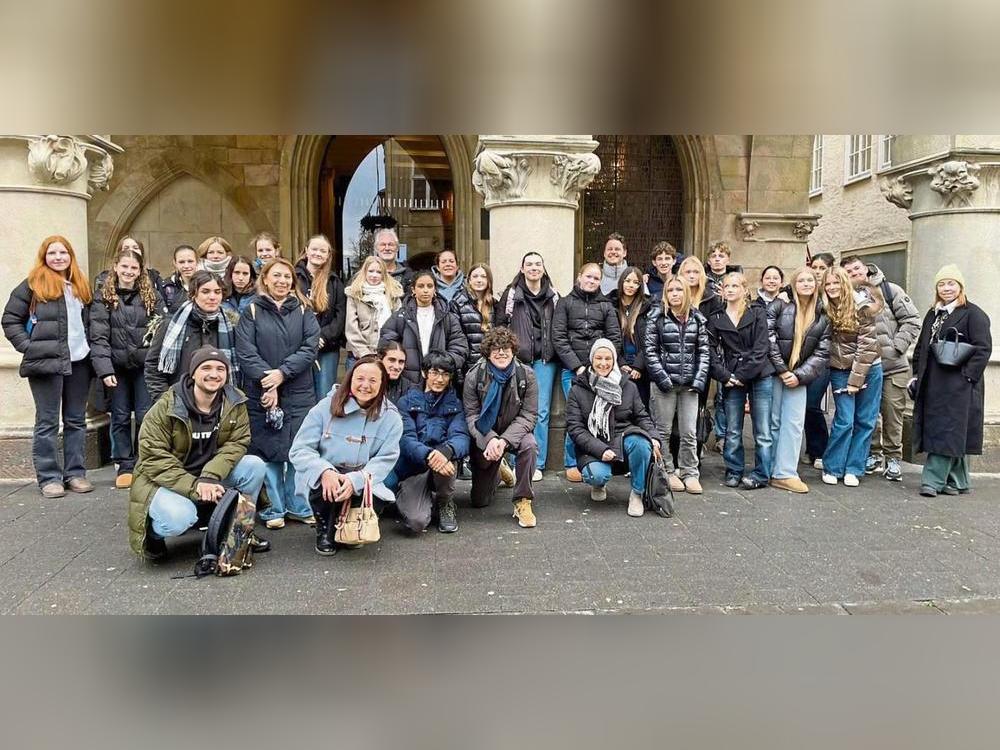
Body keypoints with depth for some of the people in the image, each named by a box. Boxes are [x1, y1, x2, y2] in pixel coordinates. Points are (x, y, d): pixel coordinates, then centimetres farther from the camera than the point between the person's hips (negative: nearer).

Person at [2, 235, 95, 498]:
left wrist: (88, 346, 6)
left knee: (76, 420, 9)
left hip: (79, 362, 5)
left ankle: (75, 473, 17)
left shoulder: (81, 285, 15)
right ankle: (48, 477, 6)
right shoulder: (33, 284, 0)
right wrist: (28, 346, -9)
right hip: (46, 362, -5)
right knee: (48, 422, 1)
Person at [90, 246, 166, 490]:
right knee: (120, 417, 6)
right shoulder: (104, 298, 3)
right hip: (117, 366, 0)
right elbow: (98, 337, -4)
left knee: (146, 416, -1)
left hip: (145, 365, 0)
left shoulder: (152, 296, 6)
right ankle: (125, 466, 15)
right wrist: (104, 369, -12)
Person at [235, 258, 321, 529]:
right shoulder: (252, 311, 4)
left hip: (299, 393, 1)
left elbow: (310, 346, -3)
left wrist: (282, 373, -14)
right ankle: (275, 508, 13)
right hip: (262, 393, -1)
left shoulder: (303, 311, 9)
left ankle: (298, 506, 17)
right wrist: (266, 381, -16)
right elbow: (245, 351, -6)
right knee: (268, 450, 2)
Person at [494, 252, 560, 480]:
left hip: (545, 361, 2)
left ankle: (537, 464, 9)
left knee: (541, 412, 1)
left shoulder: (554, 296, 10)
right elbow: (500, 324, 4)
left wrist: (557, 352, 5)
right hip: (519, 360, -1)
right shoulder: (511, 295, 3)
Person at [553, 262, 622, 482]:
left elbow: (615, 339, 7)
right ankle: (572, 464, 8)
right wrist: (577, 366, -8)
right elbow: (558, 338, 0)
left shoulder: (606, 305, 13)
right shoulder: (566, 303, 9)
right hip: (572, 370, -1)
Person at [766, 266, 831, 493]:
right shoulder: (779, 306, -4)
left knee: (795, 423, -2)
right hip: (773, 372, -3)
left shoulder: (823, 317, 6)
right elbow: (768, 338, -11)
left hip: (798, 376, 3)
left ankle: (785, 473, 1)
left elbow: (822, 353, 3)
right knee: (773, 422, 1)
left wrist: (799, 375, -8)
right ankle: (771, 471, 9)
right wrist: (781, 370, -12)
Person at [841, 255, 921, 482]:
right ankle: (874, 454, 25)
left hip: (893, 367, -2)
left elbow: (912, 321, -4)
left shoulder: (890, 290, -4)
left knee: (892, 414, 3)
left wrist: (896, 348, -11)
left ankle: (893, 458, 17)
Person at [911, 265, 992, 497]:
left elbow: (983, 349, -10)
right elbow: (921, 347, 21)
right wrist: (916, 375, 13)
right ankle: (958, 483, 18)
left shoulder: (973, 314, -4)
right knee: (952, 435, 11)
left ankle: (933, 480, -8)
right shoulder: (932, 315, 18)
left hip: (958, 387, -7)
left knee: (947, 432, -7)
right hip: (932, 385, 7)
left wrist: (967, 376, -16)